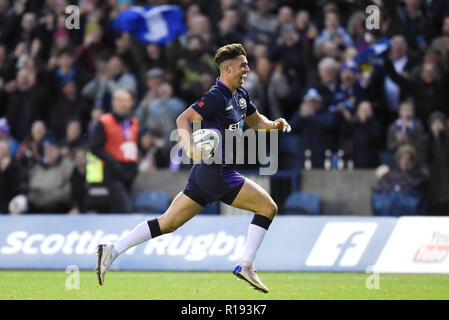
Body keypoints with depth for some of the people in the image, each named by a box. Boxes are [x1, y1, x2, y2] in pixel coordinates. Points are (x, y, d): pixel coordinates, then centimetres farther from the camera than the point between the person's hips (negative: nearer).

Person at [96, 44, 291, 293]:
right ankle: (246, 266, -2)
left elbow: (255, 120, 30)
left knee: (167, 223, 7)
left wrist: (273, 124, 9)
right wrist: (190, 147, -37)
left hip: (204, 172, 9)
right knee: (268, 207, -3)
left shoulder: (240, 95, 15)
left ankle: (112, 251, 4)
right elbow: (184, 119, -21)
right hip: (216, 172, -9)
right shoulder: (217, 97, -15)